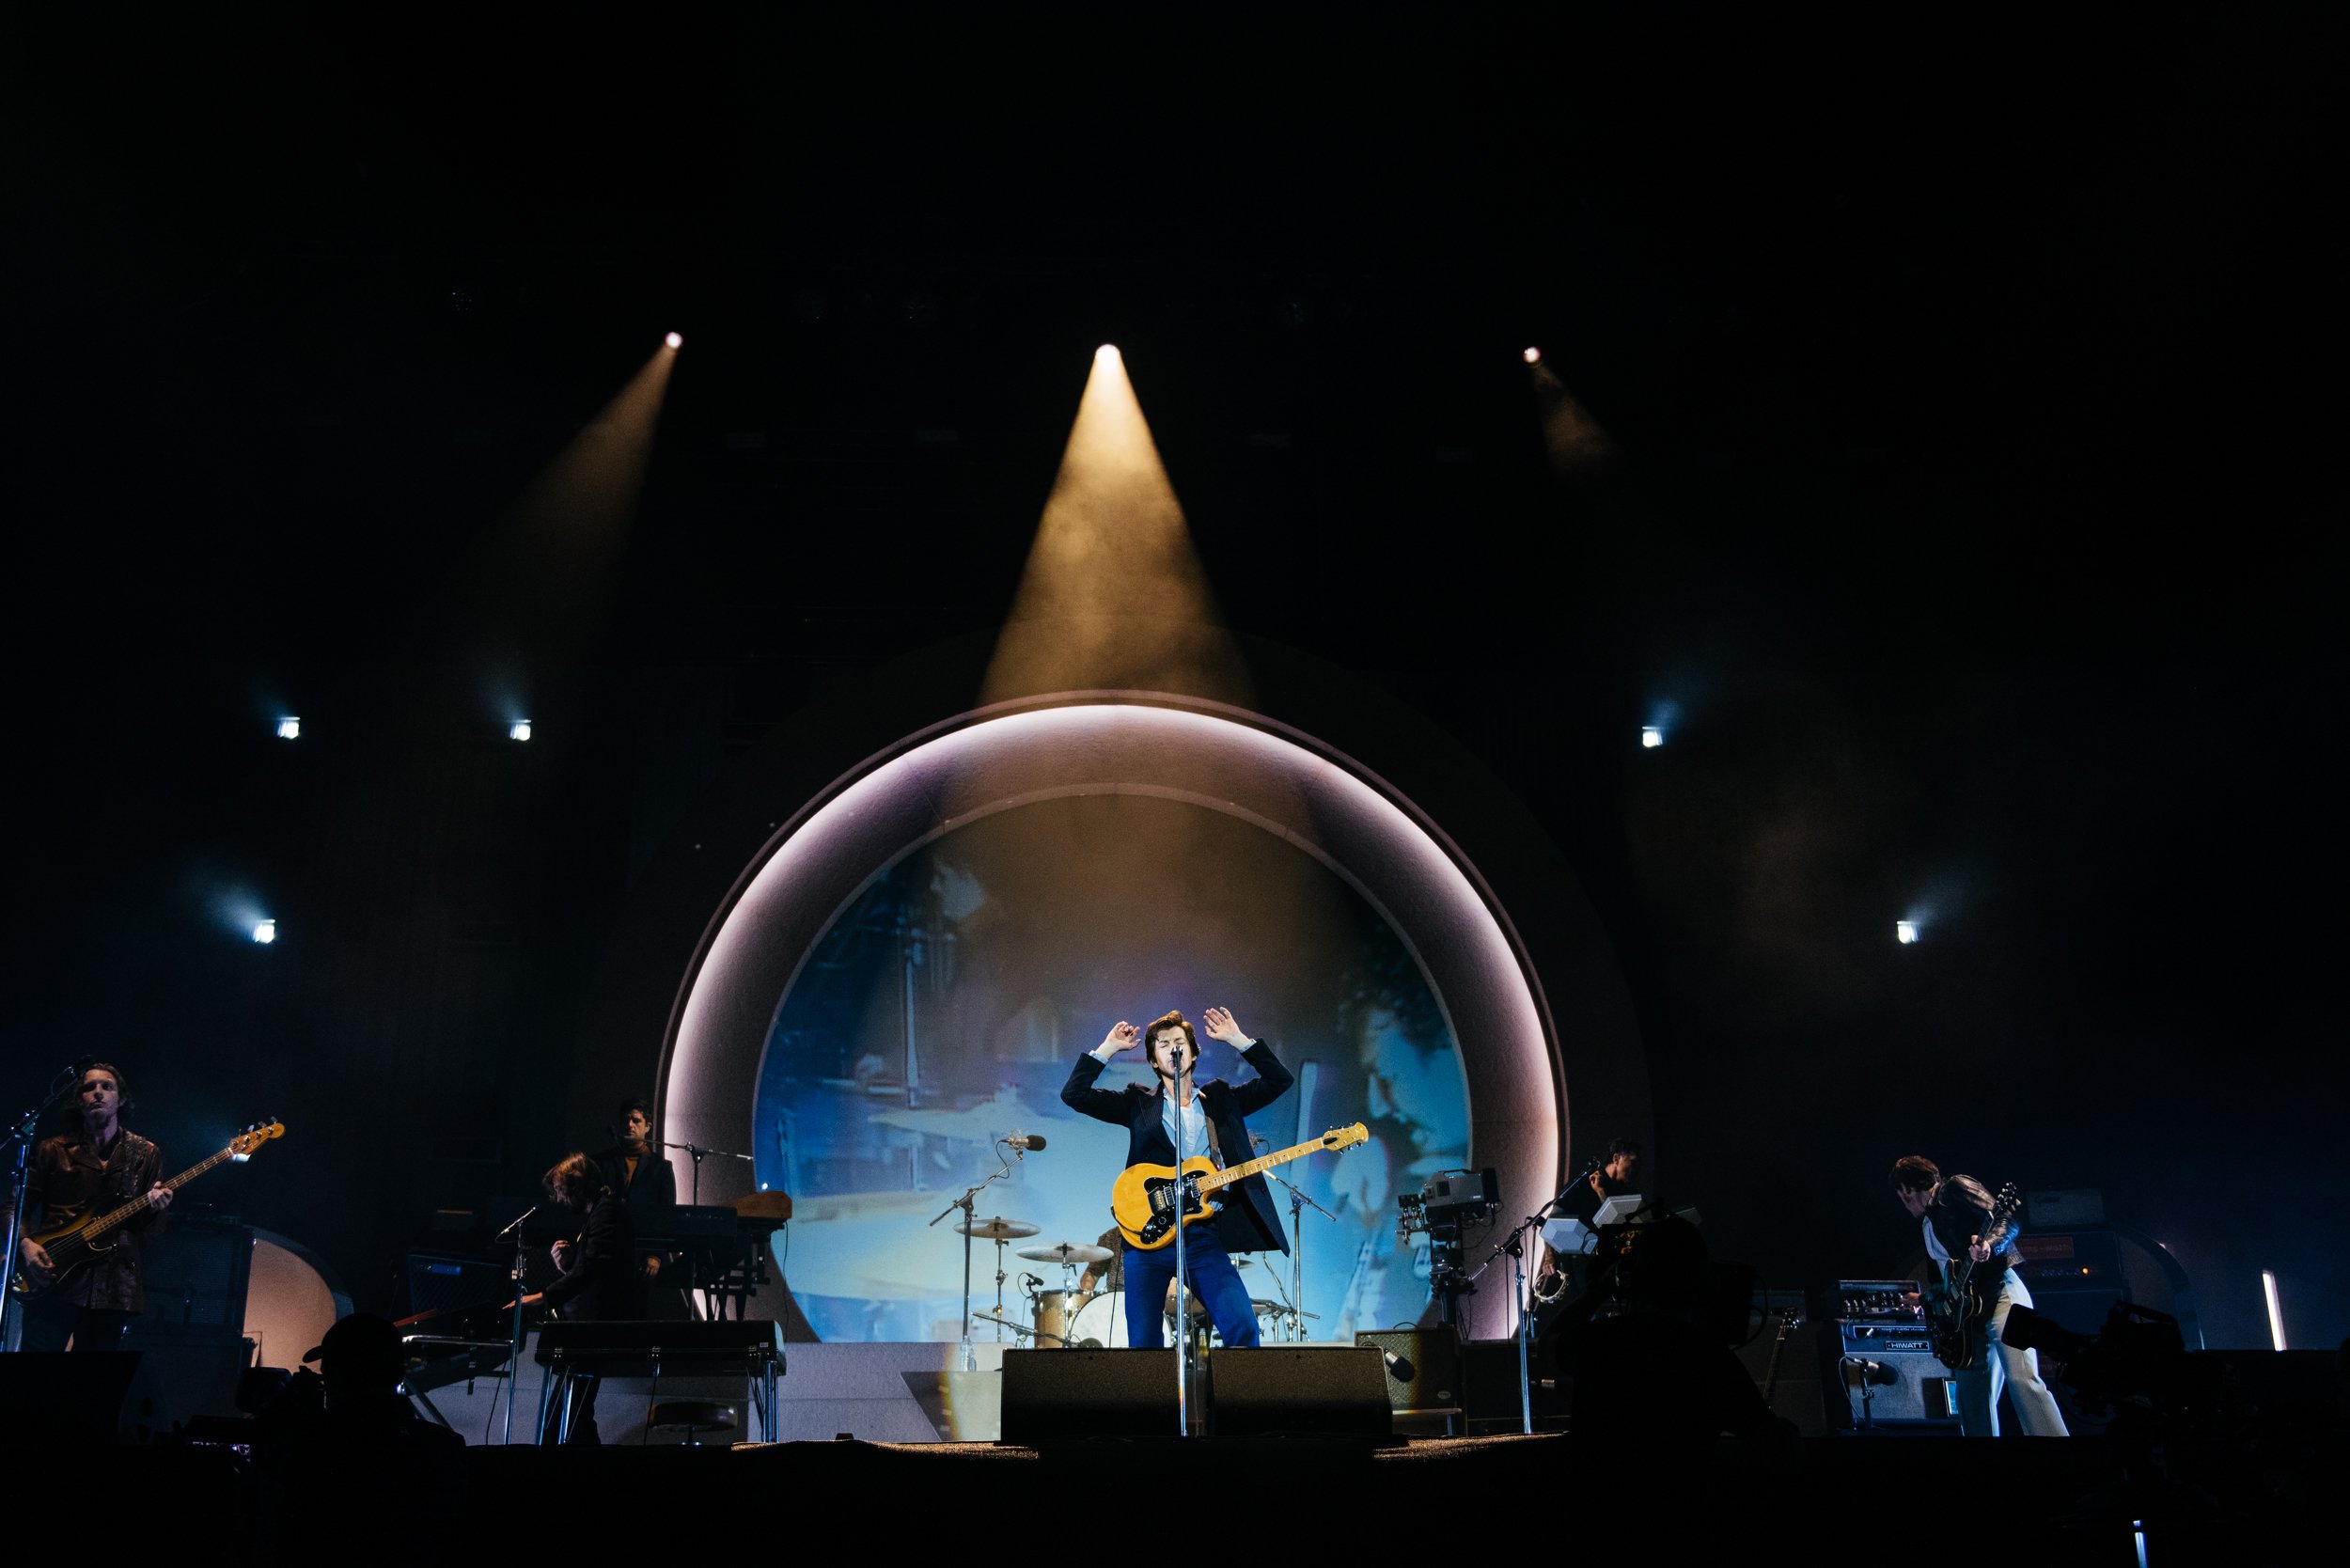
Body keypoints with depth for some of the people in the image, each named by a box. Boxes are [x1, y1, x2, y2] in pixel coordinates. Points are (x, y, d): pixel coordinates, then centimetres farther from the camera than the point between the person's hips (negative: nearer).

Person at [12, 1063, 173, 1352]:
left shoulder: (146, 1154, 12)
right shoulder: (53, 1150, 10)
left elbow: (151, 1233, 12)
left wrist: (154, 1208, -12)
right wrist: (26, 1243, -11)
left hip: (114, 1286, 1)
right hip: (53, 1282, -1)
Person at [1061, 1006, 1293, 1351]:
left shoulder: (1222, 1098, 17)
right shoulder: (1138, 1102, 12)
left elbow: (1280, 1079, 11)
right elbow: (1073, 1094, 3)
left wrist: (1237, 1039, 5)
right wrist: (1108, 1048, 1)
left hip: (1205, 1235, 1)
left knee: (1242, 1328, -13)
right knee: (1144, 1343, -2)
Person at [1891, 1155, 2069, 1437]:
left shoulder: (1954, 1188, 2)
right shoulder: (1927, 1224, 27)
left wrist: (1989, 1245, -31)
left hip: (2000, 1293, -9)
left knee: (2022, 1379, -22)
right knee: (1973, 1396, 4)